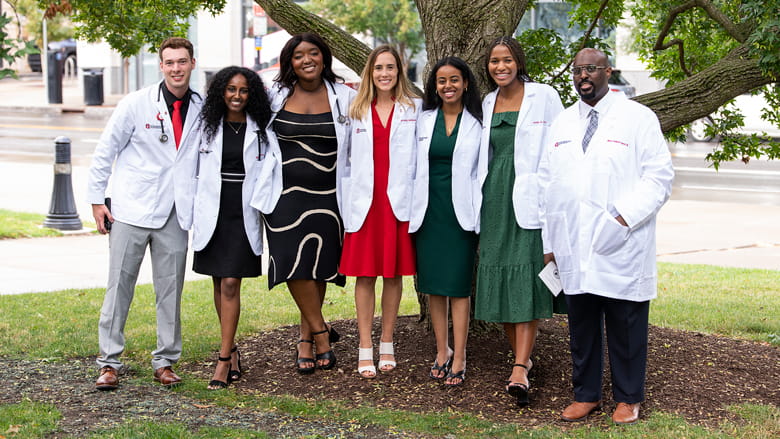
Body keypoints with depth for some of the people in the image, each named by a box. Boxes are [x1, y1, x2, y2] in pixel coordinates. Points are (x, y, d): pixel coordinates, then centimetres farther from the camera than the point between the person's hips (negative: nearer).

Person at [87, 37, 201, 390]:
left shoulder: (202, 109, 4)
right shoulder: (136, 103, -2)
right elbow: (105, 151, 2)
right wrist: (96, 199, 0)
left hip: (175, 214, 3)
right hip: (132, 210, -2)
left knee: (171, 289, 6)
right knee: (119, 285, 1)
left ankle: (165, 362, 16)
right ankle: (109, 363, 8)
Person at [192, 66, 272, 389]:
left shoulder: (261, 129, 2)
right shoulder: (207, 126, 6)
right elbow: (196, 169, 11)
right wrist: (194, 212, 7)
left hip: (244, 214, -2)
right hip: (213, 213, 3)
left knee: (231, 284, -8)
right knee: (219, 284, 9)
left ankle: (224, 359, -5)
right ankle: (232, 349, 23)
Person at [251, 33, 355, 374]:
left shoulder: (344, 97, 3)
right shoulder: (276, 96, 3)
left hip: (326, 193, 0)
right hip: (286, 193, 0)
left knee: (318, 267, 3)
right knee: (295, 262, -11)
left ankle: (306, 340, 14)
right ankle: (321, 332, 3)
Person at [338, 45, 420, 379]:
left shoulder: (415, 108, 5)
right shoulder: (355, 111, 9)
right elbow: (344, 160, 11)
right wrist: (347, 202, 3)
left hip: (399, 202, 0)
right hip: (364, 202, 1)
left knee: (393, 273, 6)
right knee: (365, 275, 0)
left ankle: (387, 344, 17)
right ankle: (365, 349, 4)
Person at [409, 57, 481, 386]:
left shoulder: (477, 121, 0)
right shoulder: (424, 119, 7)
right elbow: (415, 165, 11)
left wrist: (479, 213, -5)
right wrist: (414, 208, 6)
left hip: (461, 213, -3)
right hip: (428, 211, 3)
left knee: (459, 286, -3)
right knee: (433, 284, 7)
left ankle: (459, 360, 2)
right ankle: (442, 353, 19)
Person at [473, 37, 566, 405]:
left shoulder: (543, 97, -2)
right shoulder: (487, 103, 13)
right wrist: (478, 204, 17)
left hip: (530, 201, -5)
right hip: (495, 201, 5)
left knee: (527, 281, -11)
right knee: (498, 281, 4)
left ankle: (519, 371, -16)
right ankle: (522, 356, 18)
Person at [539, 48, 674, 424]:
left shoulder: (638, 118, 1)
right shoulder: (563, 123, 16)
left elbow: (659, 177, -4)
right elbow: (548, 182, 18)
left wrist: (624, 217, -15)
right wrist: (549, 241, 13)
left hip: (621, 249, -4)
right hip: (572, 249, 4)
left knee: (626, 328, 2)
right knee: (581, 326, 9)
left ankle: (628, 399, 15)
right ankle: (585, 395, 21)